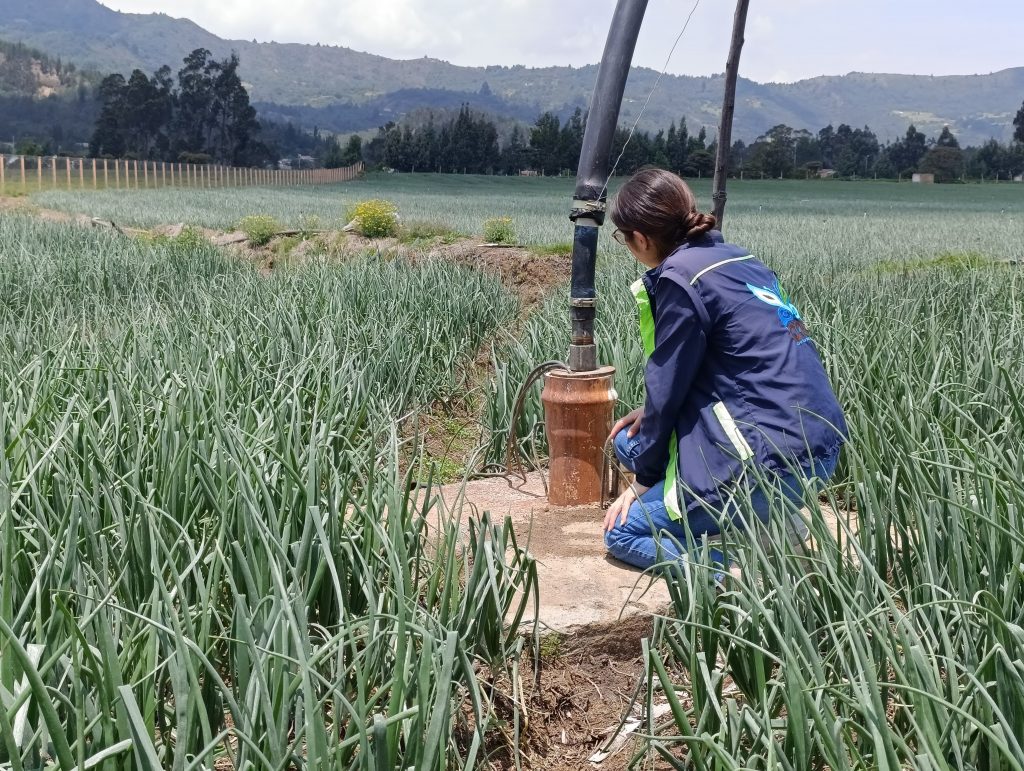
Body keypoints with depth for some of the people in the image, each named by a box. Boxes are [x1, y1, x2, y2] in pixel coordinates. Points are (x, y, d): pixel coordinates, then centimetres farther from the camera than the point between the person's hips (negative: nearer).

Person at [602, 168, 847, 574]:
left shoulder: (680, 278, -13)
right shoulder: (736, 256, 13)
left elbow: (667, 388, -8)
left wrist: (641, 481, 4)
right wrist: (652, 412, 17)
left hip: (773, 462, -9)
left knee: (621, 533, 5)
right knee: (630, 442, 19)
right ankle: (765, 525, 10)